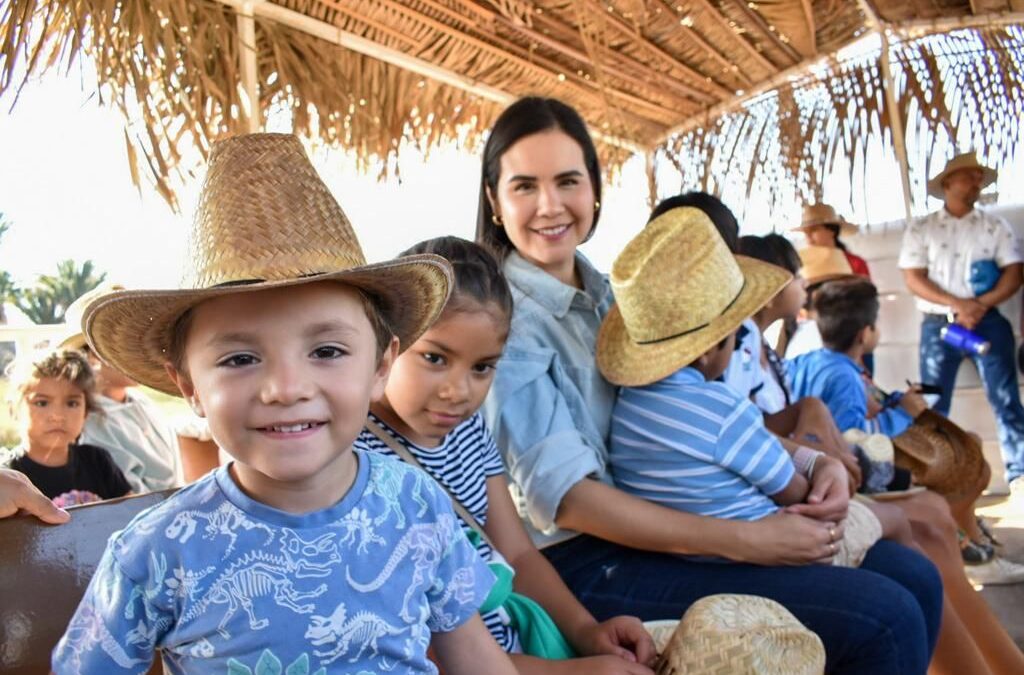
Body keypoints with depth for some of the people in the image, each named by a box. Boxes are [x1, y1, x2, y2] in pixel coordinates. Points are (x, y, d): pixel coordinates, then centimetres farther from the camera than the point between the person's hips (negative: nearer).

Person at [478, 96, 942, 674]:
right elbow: (564, 496, -21)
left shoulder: (610, 295, 10)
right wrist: (746, 541, -22)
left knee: (914, 577, 7)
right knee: (882, 619, -16)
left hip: (651, 528, 8)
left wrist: (819, 463, -4)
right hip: (584, 563, -7)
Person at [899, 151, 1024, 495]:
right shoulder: (920, 229, 5)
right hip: (938, 325, -1)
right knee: (932, 405, 2)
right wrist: (958, 304, -15)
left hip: (988, 321, 1)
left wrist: (982, 305, -15)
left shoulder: (995, 226, 10)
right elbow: (913, 279, -4)